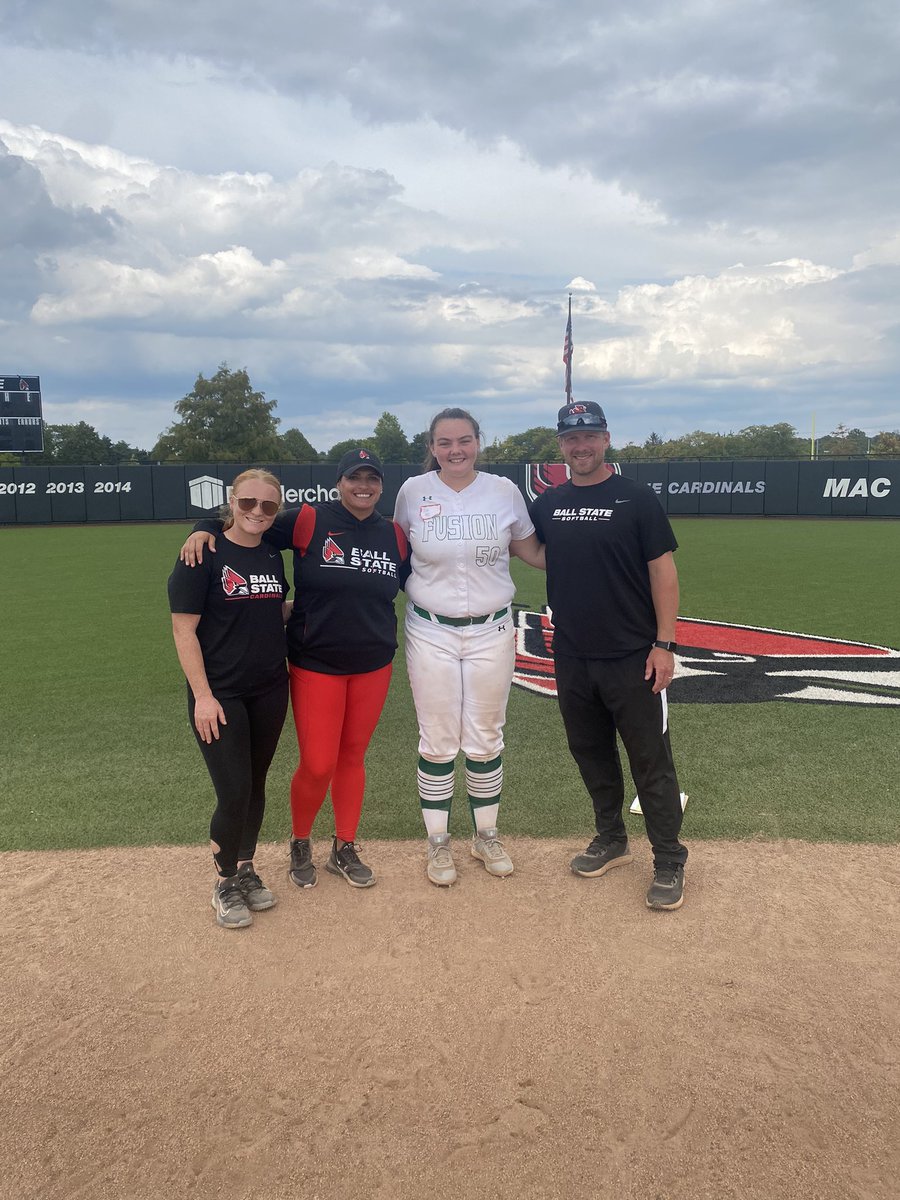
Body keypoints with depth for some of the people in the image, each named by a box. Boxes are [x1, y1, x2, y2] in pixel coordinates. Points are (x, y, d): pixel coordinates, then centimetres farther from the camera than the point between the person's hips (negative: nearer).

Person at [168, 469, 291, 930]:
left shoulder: (273, 557, 7)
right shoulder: (204, 556, -10)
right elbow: (184, 630, -12)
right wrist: (202, 696, -16)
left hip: (270, 692, 6)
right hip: (220, 696, -5)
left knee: (255, 785, 14)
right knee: (234, 792, -6)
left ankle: (246, 868, 32)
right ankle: (226, 882, 17)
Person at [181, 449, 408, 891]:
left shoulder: (394, 535, 4)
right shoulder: (309, 520, -8)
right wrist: (204, 528, -20)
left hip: (373, 664, 4)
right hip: (316, 664, -3)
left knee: (352, 757, 13)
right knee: (317, 766, -3)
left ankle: (344, 850, 31)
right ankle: (300, 845, 26)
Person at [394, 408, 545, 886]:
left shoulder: (504, 490, -1)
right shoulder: (413, 491, -2)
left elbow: (531, 550, 9)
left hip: (491, 632, 1)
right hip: (431, 633, -1)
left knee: (486, 739, 11)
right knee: (437, 741, 6)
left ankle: (486, 836, 30)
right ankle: (438, 842, 24)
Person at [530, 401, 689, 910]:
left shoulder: (637, 499, -6)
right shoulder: (547, 504, 8)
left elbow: (664, 571, -7)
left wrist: (665, 643, -13)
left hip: (632, 658, -5)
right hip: (572, 658, 5)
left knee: (652, 761, 2)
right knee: (591, 753, 16)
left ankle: (670, 863, 14)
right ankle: (612, 840, 34)